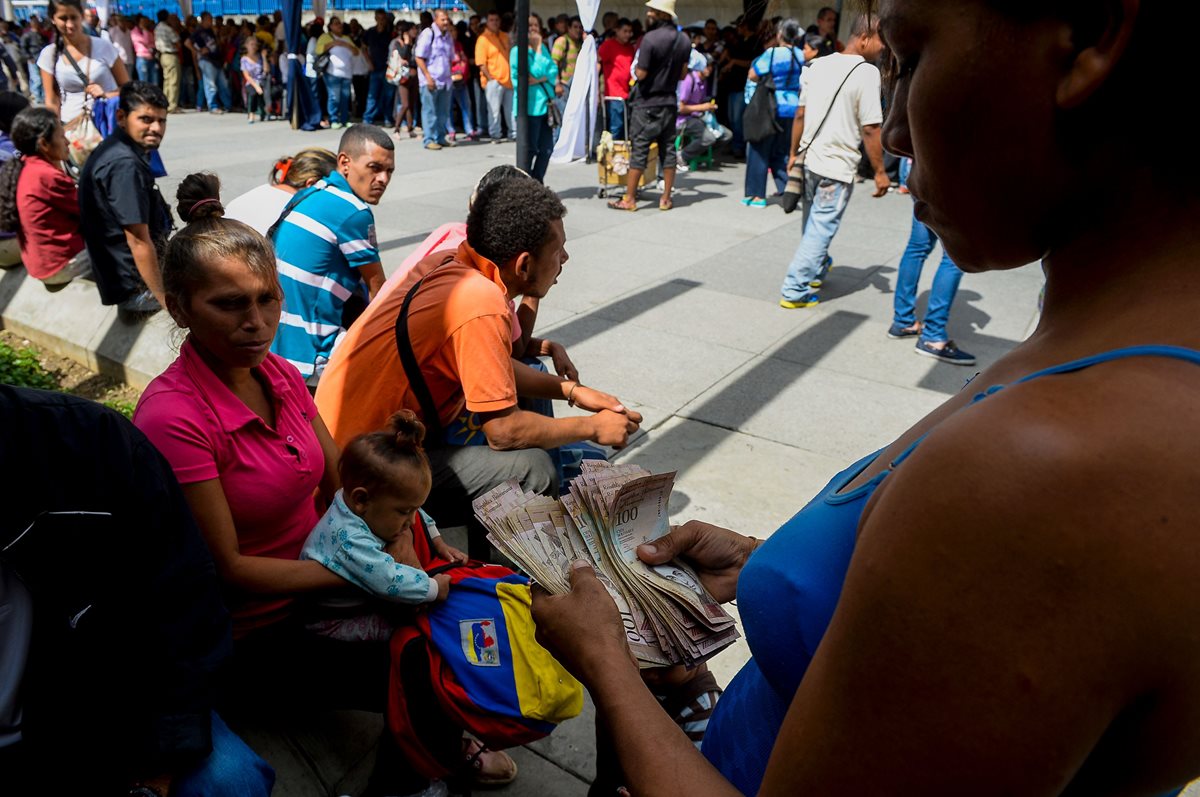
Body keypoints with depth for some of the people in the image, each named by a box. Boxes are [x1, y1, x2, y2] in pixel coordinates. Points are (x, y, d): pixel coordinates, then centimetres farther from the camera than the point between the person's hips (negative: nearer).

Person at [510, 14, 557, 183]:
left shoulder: (543, 48, 14)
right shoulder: (517, 51, -7)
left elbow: (554, 72, 4)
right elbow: (537, 72, -16)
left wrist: (540, 80, -12)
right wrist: (538, 48, -9)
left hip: (545, 104, 7)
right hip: (529, 106, -7)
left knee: (546, 149, 8)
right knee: (528, 150, -3)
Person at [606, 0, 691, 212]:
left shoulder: (650, 38, -17)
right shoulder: (684, 40, 4)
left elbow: (640, 74, -16)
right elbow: (682, 74, 10)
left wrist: (636, 68, 5)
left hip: (647, 103, -6)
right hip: (670, 102, 6)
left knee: (639, 151, -2)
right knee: (668, 149, 8)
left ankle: (629, 199, 2)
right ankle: (666, 198, 11)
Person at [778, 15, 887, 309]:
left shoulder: (819, 65, 7)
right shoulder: (866, 72, -13)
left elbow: (800, 114, 10)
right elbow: (870, 129, -15)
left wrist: (794, 152, 19)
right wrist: (880, 172, -9)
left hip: (810, 160, 7)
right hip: (837, 166, -7)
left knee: (813, 225, 22)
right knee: (821, 228, 0)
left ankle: (817, 271, 41)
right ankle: (795, 291, 1)